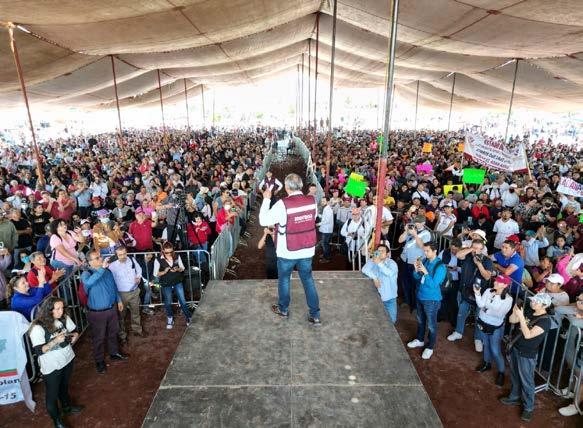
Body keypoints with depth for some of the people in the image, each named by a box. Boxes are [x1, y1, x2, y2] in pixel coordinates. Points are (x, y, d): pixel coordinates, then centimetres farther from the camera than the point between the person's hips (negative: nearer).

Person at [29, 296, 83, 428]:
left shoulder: (64, 318, -11)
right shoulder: (38, 328, -26)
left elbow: (75, 331, 5)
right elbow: (39, 351, -25)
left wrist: (74, 337, -13)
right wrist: (56, 340, -34)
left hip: (68, 359, 5)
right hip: (51, 367, -5)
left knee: (64, 386, 28)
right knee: (52, 394, 15)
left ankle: (67, 407, 54)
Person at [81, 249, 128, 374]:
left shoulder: (107, 270, -2)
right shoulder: (86, 274, -20)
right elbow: (89, 282, -46)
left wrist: (118, 300, 16)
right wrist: (102, 268, -46)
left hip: (111, 308, 6)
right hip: (97, 313, -5)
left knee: (113, 332, 23)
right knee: (98, 338, 11)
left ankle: (114, 353, 43)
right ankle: (99, 361, 31)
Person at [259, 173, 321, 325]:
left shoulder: (282, 204, -23)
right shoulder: (312, 200, -8)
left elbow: (263, 220, -17)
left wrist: (266, 199, -9)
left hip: (287, 251, -3)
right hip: (307, 250, 4)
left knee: (284, 278, 19)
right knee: (308, 279, 16)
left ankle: (283, 309, 38)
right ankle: (315, 315, 20)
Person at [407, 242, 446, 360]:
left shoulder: (440, 267, -22)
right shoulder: (424, 261, -4)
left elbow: (433, 285, -25)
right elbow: (417, 278, 4)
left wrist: (425, 272, -32)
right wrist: (416, 270, -16)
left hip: (431, 299, -6)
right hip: (420, 296, 6)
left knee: (431, 325, 10)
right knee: (420, 320, 23)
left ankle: (430, 347, 27)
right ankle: (420, 340, 43)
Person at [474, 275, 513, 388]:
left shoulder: (508, 299, -17)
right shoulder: (488, 291, -7)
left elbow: (500, 314, -22)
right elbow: (480, 305, -13)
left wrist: (488, 310, -26)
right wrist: (477, 293, -24)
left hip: (495, 327, -4)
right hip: (482, 322, 4)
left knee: (495, 350, 3)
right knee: (486, 344, 22)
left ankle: (501, 372, 23)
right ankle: (487, 363, 43)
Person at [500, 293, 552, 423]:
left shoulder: (545, 320, -21)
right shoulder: (530, 313, 2)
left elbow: (528, 335, -29)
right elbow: (511, 320, 6)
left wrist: (521, 317, -31)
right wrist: (515, 311, -12)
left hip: (527, 355, -7)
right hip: (515, 348, 7)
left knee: (526, 382, 6)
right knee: (515, 376, 22)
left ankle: (528, 408, 23)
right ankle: (515, 397, 39)